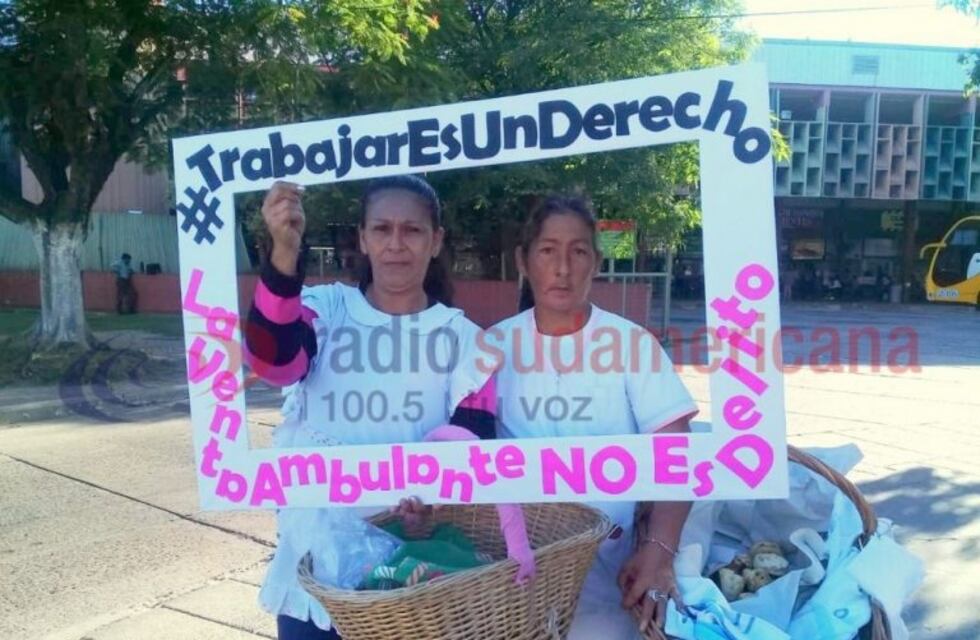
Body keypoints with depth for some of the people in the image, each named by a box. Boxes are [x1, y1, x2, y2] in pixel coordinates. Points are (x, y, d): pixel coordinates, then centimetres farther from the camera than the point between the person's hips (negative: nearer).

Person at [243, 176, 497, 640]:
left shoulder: (462, 336, 1)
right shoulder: (325, 308, 0)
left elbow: (472, 435, -10)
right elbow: (272, 360, -20)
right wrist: (285, 251, -33)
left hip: (413, 548, 1)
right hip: (316, 552, 0)